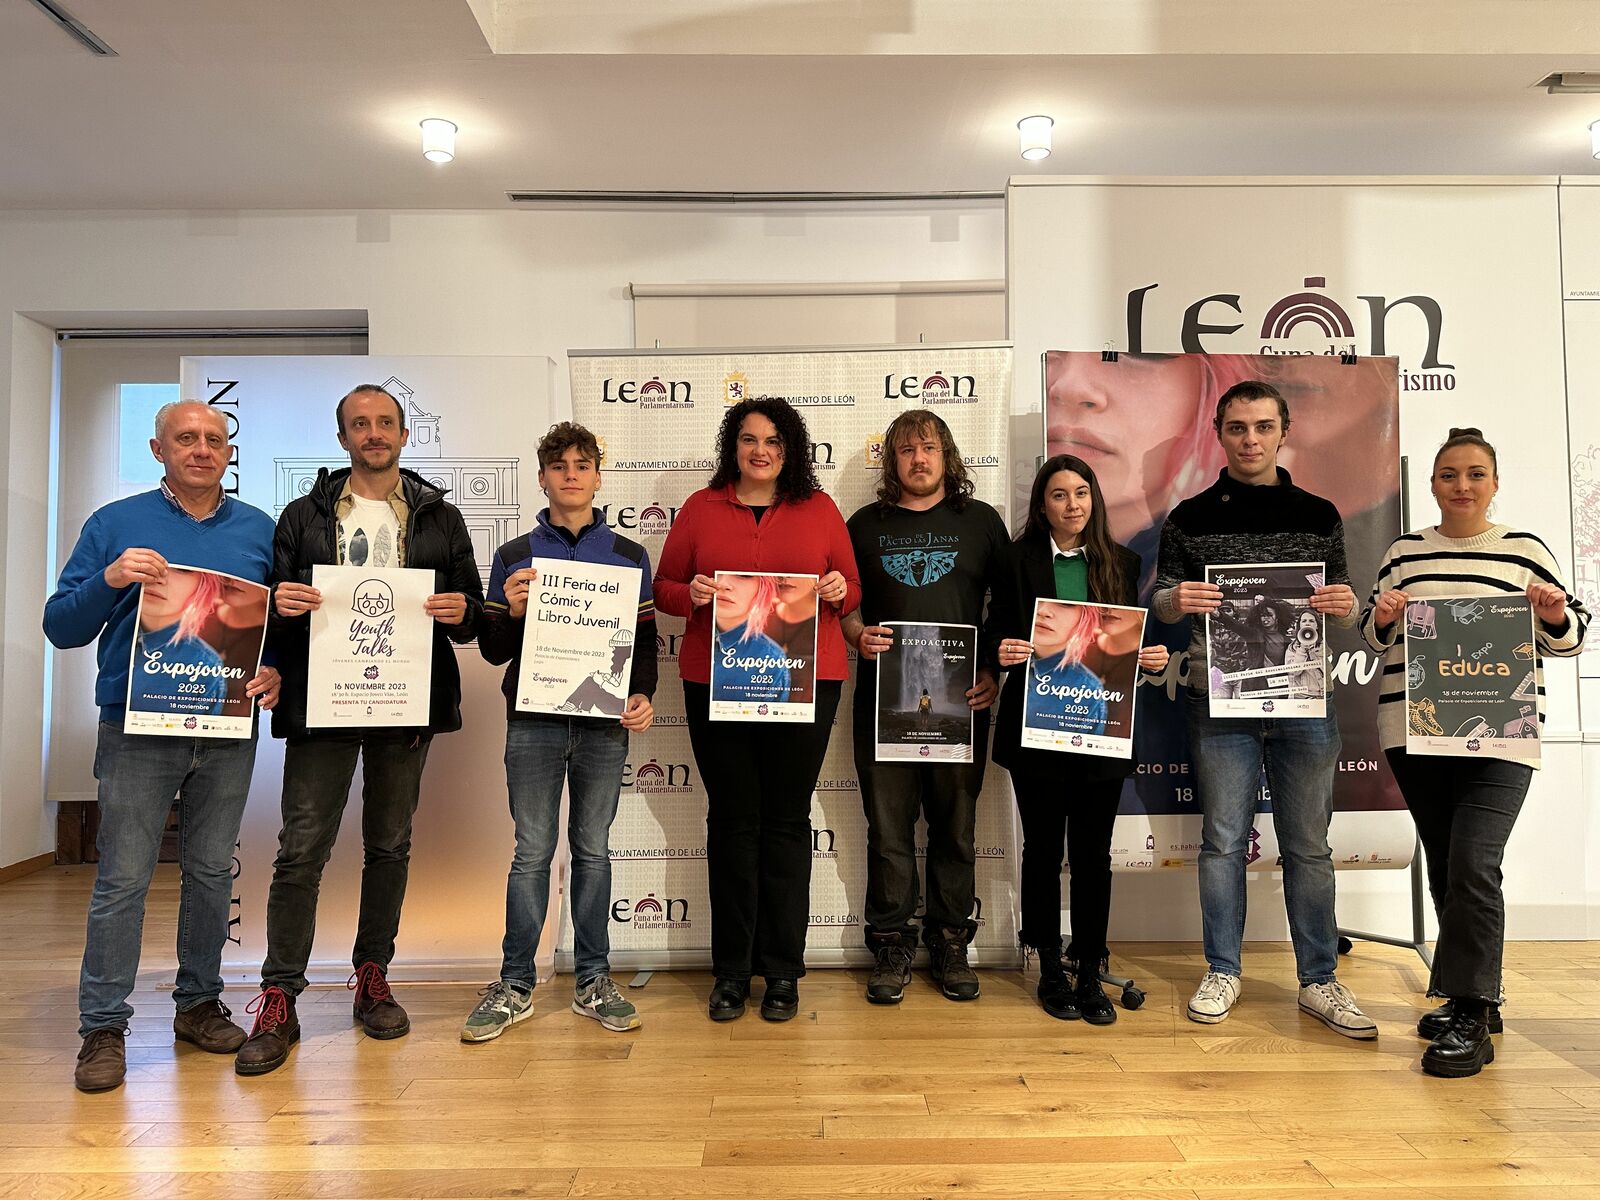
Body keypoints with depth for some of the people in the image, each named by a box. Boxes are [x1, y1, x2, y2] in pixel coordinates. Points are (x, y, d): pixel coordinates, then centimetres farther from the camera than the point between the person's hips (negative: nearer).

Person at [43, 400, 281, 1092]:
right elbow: (61, 628, 1)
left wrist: (277, 671, -7)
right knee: (122, 880, 0)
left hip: (229, 732, 2)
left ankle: (199, 1003, 25)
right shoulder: (115, 526, 3)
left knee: (212, 874, 11)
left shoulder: (259, 531, 9)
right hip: (138, 731, -2)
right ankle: (104, 1026, 13)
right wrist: (110, 579, -17)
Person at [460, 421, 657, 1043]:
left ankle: (592, 981, 19)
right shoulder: (514, 557, 6)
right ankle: (515, 985, 15)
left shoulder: (630, 556, 8)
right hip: (534, 722, 0)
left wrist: (643, 694, -8)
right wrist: (511, 612, -13)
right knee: (532, 853, 4)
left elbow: (645, 641, 8)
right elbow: (493, 651, 6)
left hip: (605, 724, 1)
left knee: (593, 850, 9)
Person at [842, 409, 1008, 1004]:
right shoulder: (866, 524, 12)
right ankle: (892, 948, 17)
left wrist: (996, 671, -4)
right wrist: (858, 634, -6)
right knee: (889, 829, 4)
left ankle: (950, 945, 21)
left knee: (956, 827, 8)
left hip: (961, 699, 0)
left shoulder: (981, 521, 10)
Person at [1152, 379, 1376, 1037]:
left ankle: (1319, 980, 19)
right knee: (1223, 841, 6)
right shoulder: (1190, 518, 6)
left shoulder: (1319, 515, 9)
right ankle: (1222, 972, 18)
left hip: (1304, 701, 1)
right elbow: (1160, 601, 7)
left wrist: (1345, 605, -11)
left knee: (1307, 844, 7)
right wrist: (1176, 599, -16)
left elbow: (1343, 606, 13)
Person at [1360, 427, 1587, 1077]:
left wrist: (1556, 617, -13)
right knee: (1444, 868, 9)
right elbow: (1373, 635, 14)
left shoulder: (1525, 550, 6)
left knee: (1473, 863, -16)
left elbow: (1567, 637, 9)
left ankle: (1469, 1017, -6)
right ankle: (1475, 998, 25)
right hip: (1414, 732, 3)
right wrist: (1382, 618, -8)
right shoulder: (1404, 552, 12)